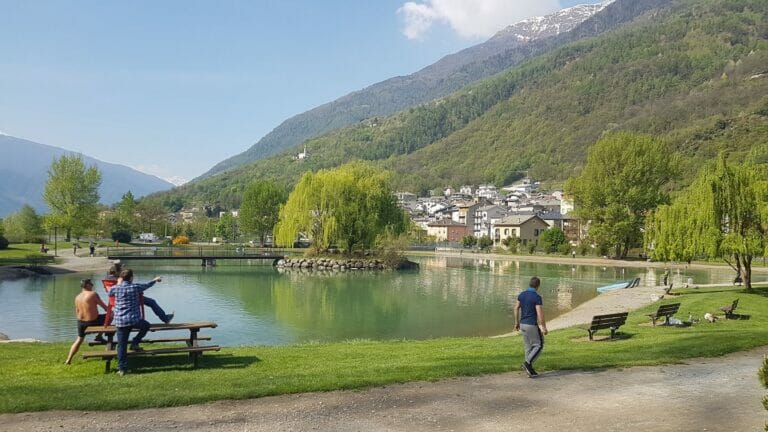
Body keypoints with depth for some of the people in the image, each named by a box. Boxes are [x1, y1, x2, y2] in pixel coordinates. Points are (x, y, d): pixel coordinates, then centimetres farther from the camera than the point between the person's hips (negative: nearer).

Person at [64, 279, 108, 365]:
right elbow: (104, 306, -7)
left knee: (79, 339, 23)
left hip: (81, 321, 7)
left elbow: (77, 312, 13)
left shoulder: (77, 297, 6)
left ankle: (68, 360, 21)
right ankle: (99, 336, 18)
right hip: (92, 321, -7)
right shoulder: (93, 294, -13)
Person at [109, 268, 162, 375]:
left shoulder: (115, 288, 1)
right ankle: (134, 343, 15)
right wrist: (155, 280, 36)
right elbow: (146, 285, 17)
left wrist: (118, 284, 35)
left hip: (120, 321, 2)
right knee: (146, 326, 29)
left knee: (121, 345, 6)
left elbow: (109, 294, 25)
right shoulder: (135, 287, -3)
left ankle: (122, 368, 5)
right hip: (134, 320, -2)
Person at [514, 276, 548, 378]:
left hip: (523, 324, 7)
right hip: (532, 325, -7)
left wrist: (516, 322, 19)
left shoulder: (522, 294, 5)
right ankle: (528, 362, -9)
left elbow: (516, 308, 10)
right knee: (539, 345, 6)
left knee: (528, 346, 14)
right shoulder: (537, 297, -16)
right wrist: (544, 327, -13)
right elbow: (540, 314, -19)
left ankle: (529, 369, 15)